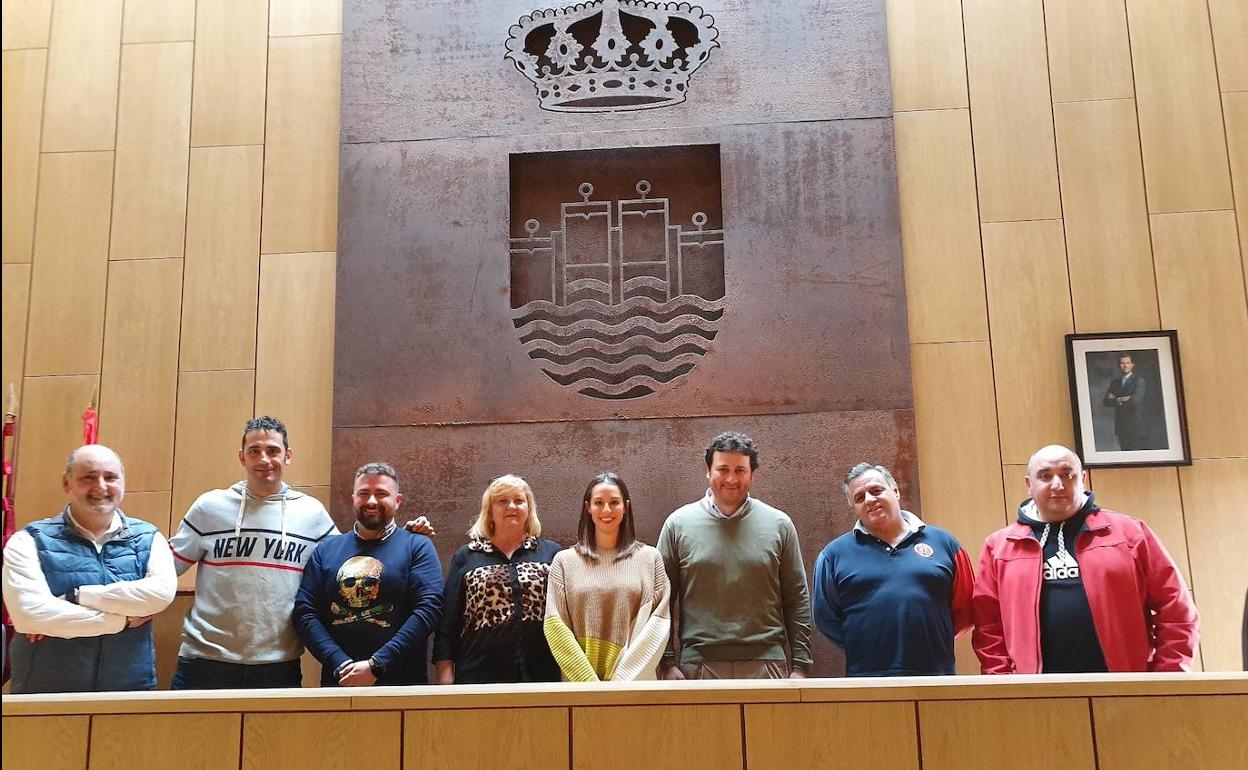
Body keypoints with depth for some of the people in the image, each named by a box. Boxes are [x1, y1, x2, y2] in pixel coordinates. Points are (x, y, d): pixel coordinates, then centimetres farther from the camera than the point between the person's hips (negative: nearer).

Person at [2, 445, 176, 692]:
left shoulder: (147, 538, 2)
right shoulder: (30, 542, -4)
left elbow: (162, 593, -16)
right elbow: (29, 614, -18)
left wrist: (75, 597, -19)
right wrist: (125, 619, -14)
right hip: (45, 693, -2)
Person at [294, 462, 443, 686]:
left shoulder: (417, 547, 0)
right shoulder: (326, 549, 9)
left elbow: (428, 609, -11)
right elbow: (304, 611, 1)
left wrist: (375, 666, -17)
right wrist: (340, 665, -12)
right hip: (338, 683, 2)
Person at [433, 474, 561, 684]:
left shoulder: (551, 553, 8)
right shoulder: (465, 558, 9)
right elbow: (448, 624, 6)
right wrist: (445, 678, -1)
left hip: (541, 676, 0)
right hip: (478, 678, 0)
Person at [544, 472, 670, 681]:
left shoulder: (650, 558, 1)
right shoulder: (565, 561, 1)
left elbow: (659, 622, -5)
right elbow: (555, 626, -5)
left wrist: (623, 678, -14)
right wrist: (590, 682, -14)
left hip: (636, 682, 0)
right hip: (579, 680, 0)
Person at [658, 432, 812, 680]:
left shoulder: (779, 524, 5)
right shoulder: (678, 524, 3)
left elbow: (797, 601, 6)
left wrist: (799, 666, 2)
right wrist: (668, 663, -1)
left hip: (767, 663, 1)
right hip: (698, 665, 0)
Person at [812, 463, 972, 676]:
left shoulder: (942, 542, 9)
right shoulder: (835, 553, 7)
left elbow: (965, 608, 10)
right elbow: (825, 618, 8)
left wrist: (933, 639, 1)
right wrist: (860, 647, 1)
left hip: (936, 675, 1)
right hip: (866, 679, -1)